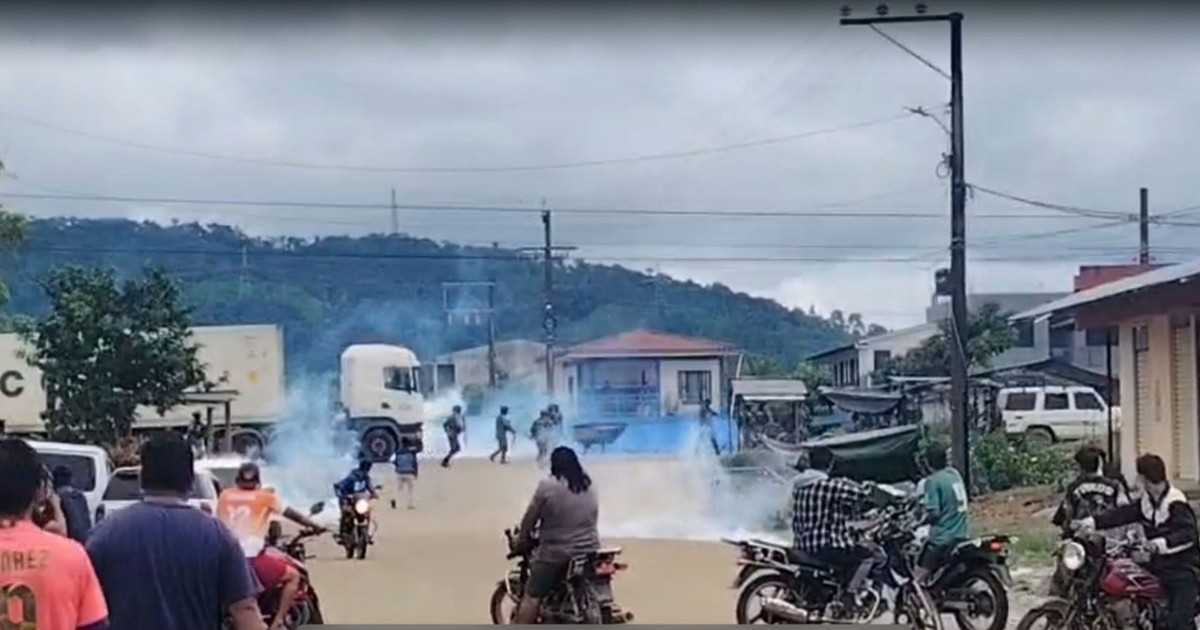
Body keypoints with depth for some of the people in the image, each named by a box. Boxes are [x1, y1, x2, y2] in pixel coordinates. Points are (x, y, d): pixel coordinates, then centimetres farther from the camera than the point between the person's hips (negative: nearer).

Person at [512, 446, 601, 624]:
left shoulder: (548, 486, -11)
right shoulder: (589, 486, 8)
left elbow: (530, 517, -5)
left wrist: (522, 538, 11)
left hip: (556, 553, -6)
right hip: (588, 551, 6)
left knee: (532, 597, -1)